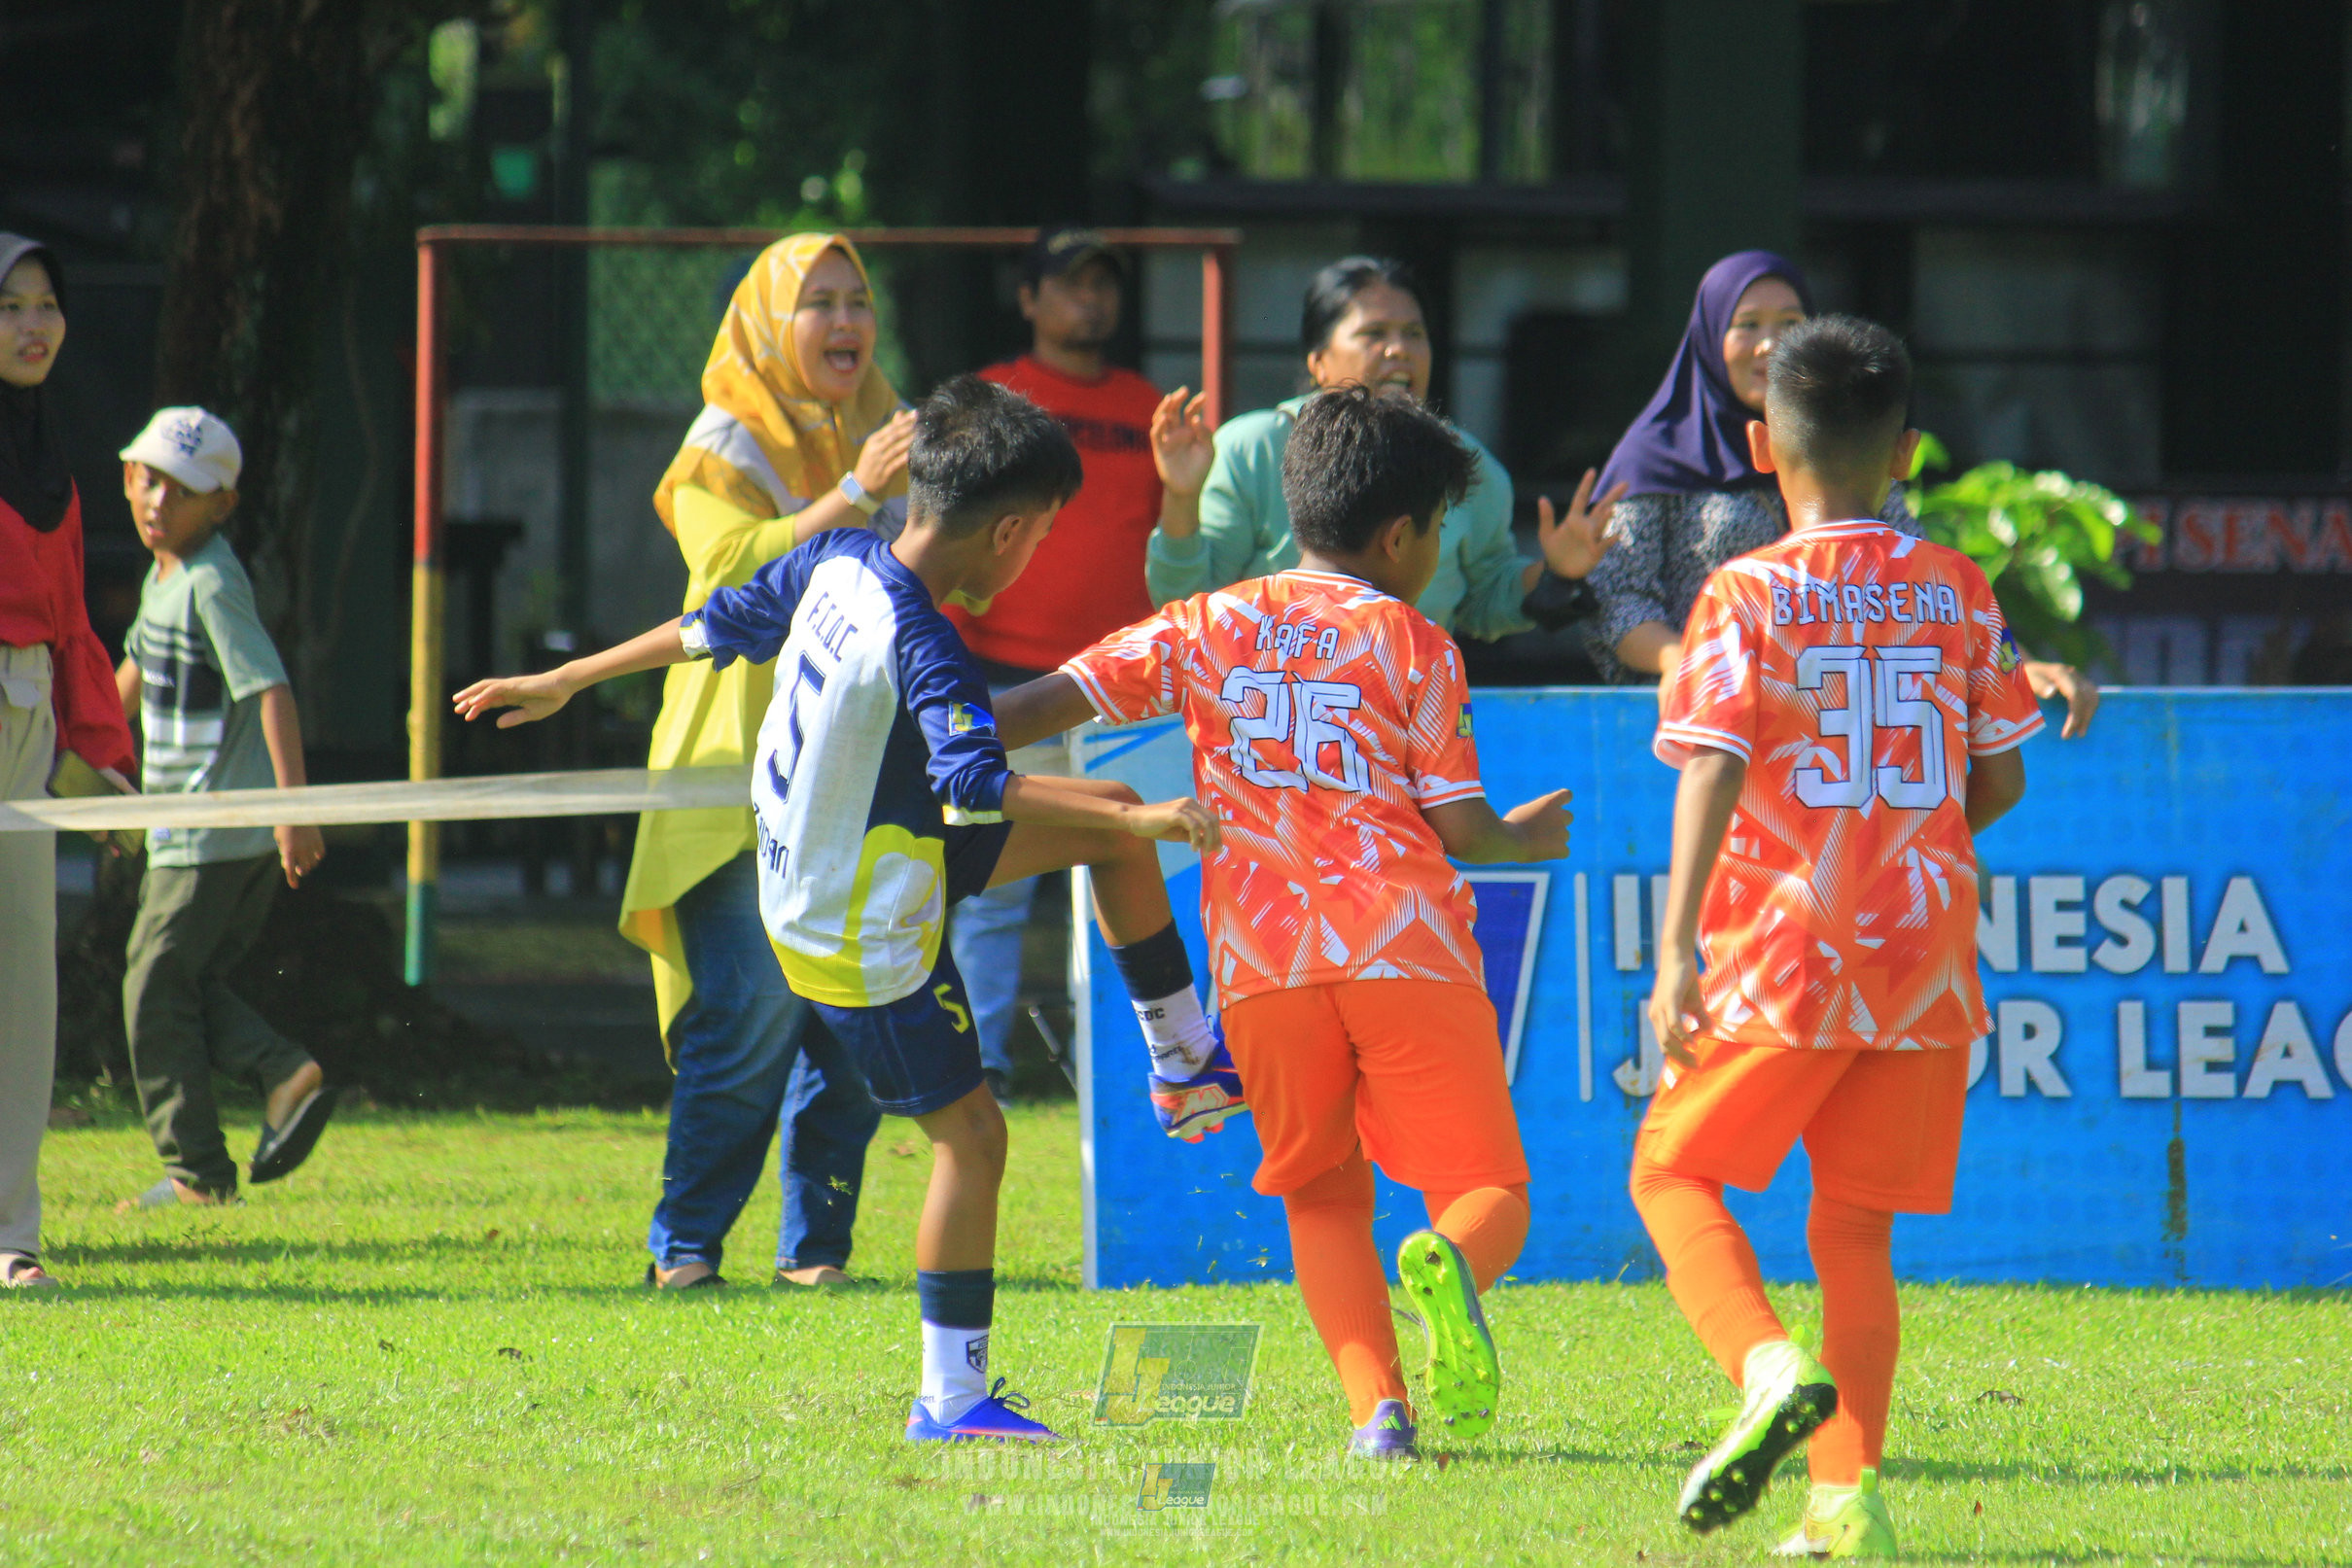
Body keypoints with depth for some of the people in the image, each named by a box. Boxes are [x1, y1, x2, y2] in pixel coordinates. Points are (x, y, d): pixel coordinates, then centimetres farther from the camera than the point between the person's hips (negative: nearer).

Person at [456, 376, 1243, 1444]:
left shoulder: (836, 563, -6)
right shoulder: (923, 651, -30)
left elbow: (711, 626, 7)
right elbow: (977, 790, -43)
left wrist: (565, 681, 19)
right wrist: (1141, 822, -44)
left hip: (809, 865, 9)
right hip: (866, 942, -9)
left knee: (1112, 817, 12)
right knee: (970, 1135, 0)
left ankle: (1190, 1064, 22)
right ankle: (952, 1397, 6)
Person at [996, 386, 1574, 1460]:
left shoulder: (1206, 626, 15)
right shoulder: (1413, 645, 8)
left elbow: (1059, 697, 7)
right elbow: (1460, 826, 5)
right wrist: (1525, 840, 26)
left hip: (1264, 963, 2)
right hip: (1406, 948, -2)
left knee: (1322, 1193, 17)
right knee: (1488, 1189, 3)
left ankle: (1377, 1408, -3)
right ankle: (1450, 1266, -34)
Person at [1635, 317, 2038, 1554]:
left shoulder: (1749, 596, -6)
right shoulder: (1958, 593, 6)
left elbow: (1713, 773, -15)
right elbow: (1999, 782, 9)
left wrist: (1675, 949, -20)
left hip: (1789, 950, -4)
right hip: (1926, 952, 4)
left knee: (1674, 1170, 10)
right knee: (1855, 1223, 10)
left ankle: (1771, 1364, -17)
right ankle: (1847, 1494, 0)